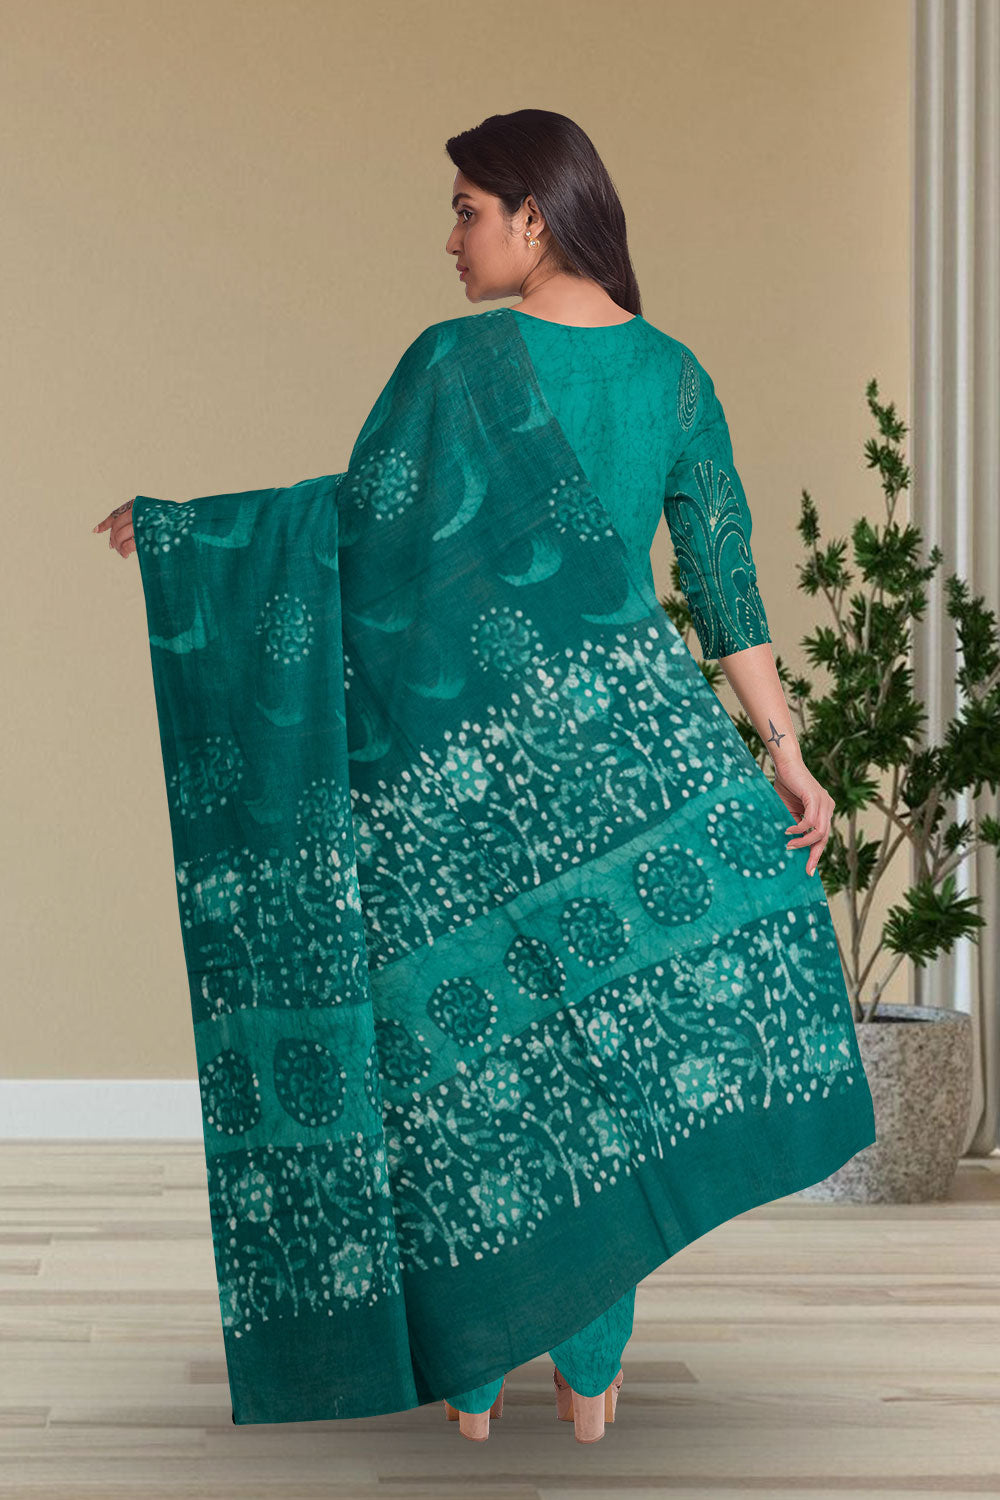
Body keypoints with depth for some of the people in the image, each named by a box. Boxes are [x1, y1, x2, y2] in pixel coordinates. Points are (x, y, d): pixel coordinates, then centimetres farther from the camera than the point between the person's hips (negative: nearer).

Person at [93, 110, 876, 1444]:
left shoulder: (459, 358, -10)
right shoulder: (674, 373, 4)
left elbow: (356, 517, -11)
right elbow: (726, 582, 4)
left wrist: (166, 526, -1)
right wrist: (787, 757, 7)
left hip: (460, 755, -3)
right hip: (617, 742, 4)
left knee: (463, 1041, 7)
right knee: (606, 1038, 10)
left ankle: (473, 1375, 15)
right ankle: (590, 1378, 14)